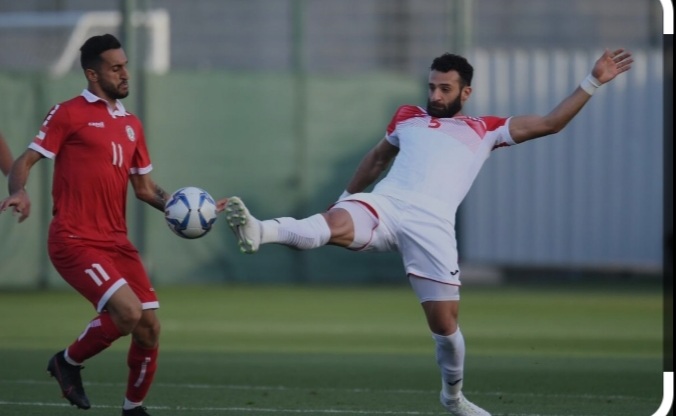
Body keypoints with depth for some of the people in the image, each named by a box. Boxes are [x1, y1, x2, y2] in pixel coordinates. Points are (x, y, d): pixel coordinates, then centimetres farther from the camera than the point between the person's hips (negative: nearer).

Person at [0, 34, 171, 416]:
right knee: (128, 312, -23)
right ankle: (69, 362, 4)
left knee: (149, 327, 0)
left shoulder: (131, 125, 16)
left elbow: (144, 187, 22)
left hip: (116, 241, 7)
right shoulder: (70, 114, -3)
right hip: (74, 241, -7)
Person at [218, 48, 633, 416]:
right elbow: (378, 157, 41)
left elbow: (549, 123, 16)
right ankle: (259, 232, -56)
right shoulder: (408, 117, 25)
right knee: (334, 223, -33)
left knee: (445, 320, -1)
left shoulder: (486, 129, 19)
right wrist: (345, 196, 44)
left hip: (431, 224, -1)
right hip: (383, 204, 1)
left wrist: (593, 82, 11)